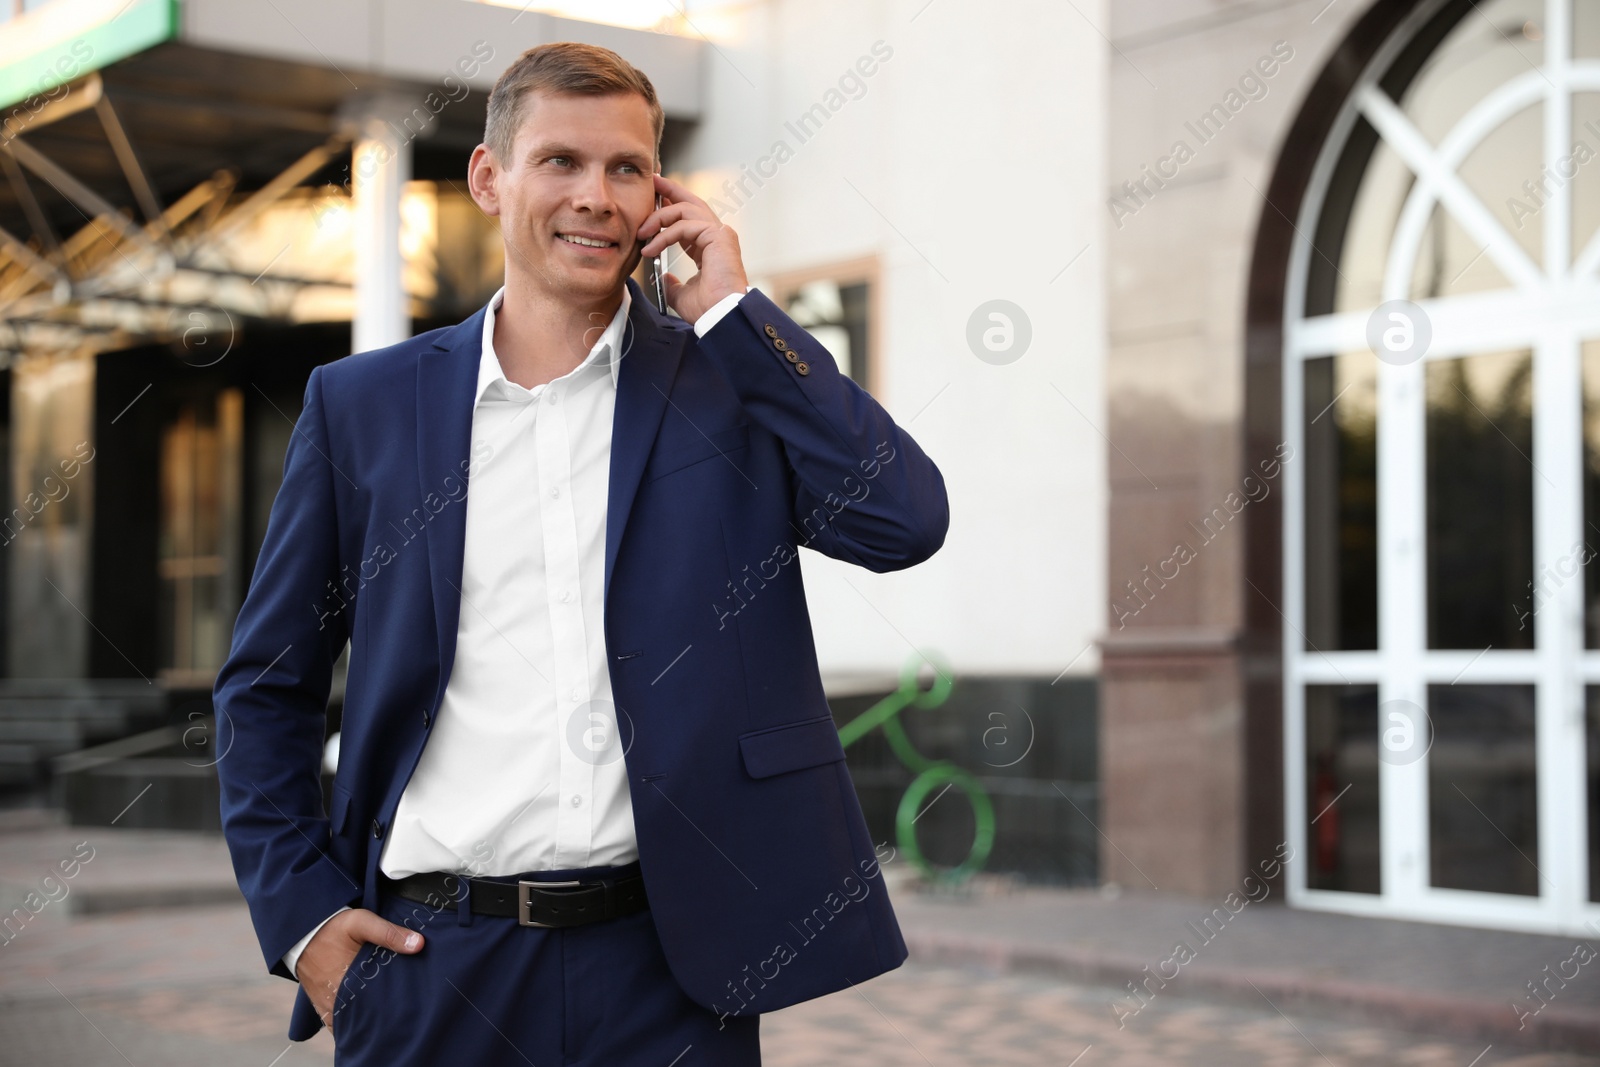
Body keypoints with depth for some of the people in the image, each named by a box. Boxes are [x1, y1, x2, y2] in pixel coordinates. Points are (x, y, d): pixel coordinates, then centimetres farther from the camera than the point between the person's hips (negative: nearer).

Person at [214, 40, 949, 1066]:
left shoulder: (733, 378, 4)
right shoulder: (363, 403, 6)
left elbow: (907, 520, -13)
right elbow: (267, 683, 11)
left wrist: (731, 311, -8)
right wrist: (301, 910, 2)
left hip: (669, 959, 0)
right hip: (432, 965, 1)